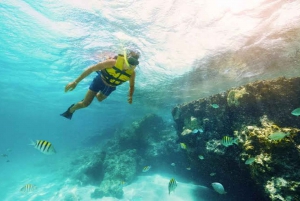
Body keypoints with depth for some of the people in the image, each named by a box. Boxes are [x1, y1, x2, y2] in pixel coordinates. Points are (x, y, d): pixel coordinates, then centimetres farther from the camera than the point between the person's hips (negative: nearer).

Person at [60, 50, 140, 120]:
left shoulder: (132, 73, -25)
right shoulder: (113, 62, -35)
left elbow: (132, 86, -5)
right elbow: (91, 68, -29)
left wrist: (130, 96, -28)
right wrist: (75, 82, -29)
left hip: (110, 87, 3)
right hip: (100, 81, -3)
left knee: (100, 99, 28)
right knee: (85, 104, 3)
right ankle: (70, 111, 32)